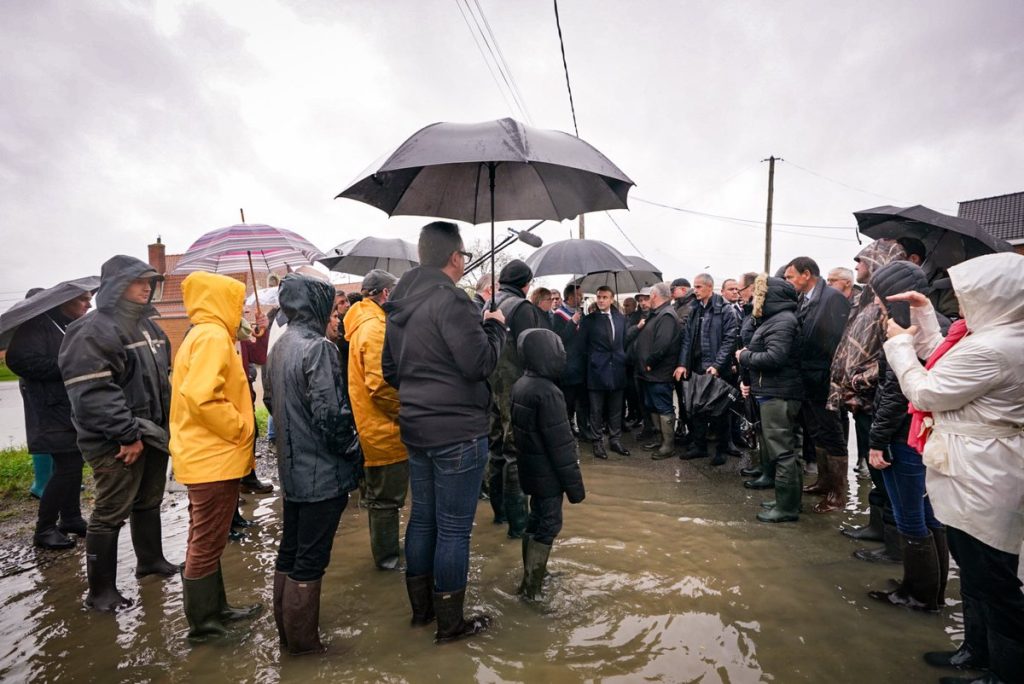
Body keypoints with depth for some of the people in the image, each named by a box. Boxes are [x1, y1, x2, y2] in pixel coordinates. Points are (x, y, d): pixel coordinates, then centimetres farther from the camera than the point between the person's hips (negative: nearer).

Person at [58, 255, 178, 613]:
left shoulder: (147, 326, 14)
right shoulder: (94, 331, -15)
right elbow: (91, 393, -23)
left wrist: (164, 425, 16)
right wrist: (128, 435, -22)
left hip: (152, 434, 9)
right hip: (118, 444, -9)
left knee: (149, 503, 21)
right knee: (110, 514, 0)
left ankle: (150, 559, 38)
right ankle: (100, 590, 12)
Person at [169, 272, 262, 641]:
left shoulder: (201, 335, 15)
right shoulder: (213, 336, -17)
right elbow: (202, 396, -29)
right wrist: (239, 428, -18)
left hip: (204, 455, 10)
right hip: (215, 457, -10)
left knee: (205, 541, 18)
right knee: (207, 543, 2)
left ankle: (214, 608, 31)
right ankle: (202, 621, 14)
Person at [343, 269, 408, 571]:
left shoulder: (365, 324, 12)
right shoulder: (375, 329, -20)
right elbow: (381, 385, -27)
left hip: (374, 428, 11)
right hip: (386, 431, -11)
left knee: (380, 495, 22)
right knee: (387, 498, 5)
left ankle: (385, 550, 37)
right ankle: (388, 557, 19)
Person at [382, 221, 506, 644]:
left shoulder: (400, 305, 9)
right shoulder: (449, 299, -18)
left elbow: (390, 369, 15)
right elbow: (481, 363, -21)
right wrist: (495, 326, -5)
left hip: (416, 429, 9)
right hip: (458, 431, -8)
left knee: (422, 518, 18)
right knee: (454, 528, 4)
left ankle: (421, 607, 34)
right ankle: (450, 622, 18)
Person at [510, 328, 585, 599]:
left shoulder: (520, 385, 4)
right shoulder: (547, 393, -25)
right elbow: (560, 444, -23)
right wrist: (574, 484, -15)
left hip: (530, 470, 9)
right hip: (548, 474, -9)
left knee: (537, 518, 21)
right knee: (549, 524, 2)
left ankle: (534, 572, 36)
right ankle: (530, 587, 9)